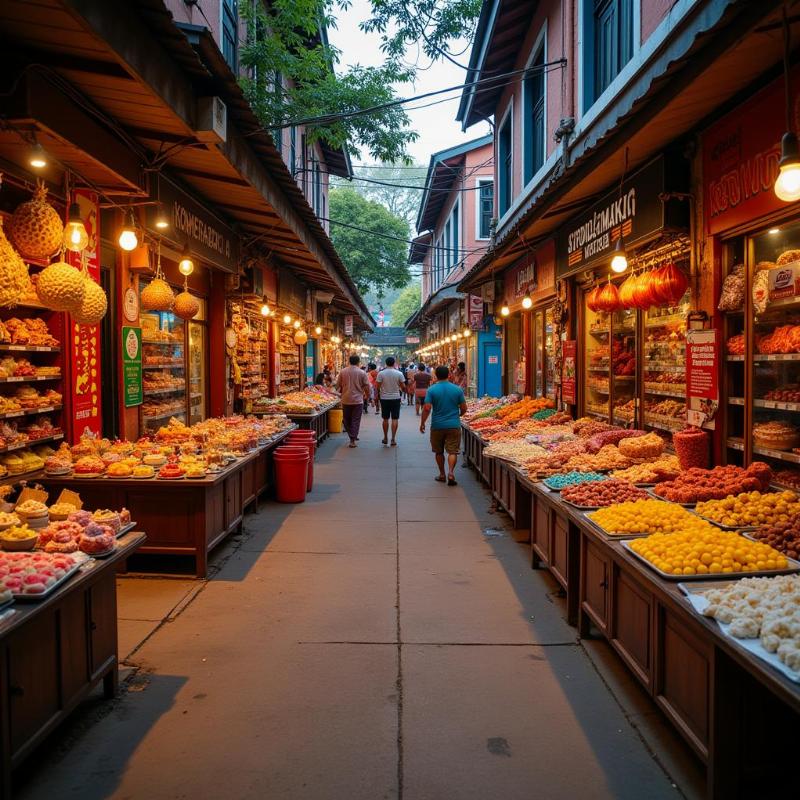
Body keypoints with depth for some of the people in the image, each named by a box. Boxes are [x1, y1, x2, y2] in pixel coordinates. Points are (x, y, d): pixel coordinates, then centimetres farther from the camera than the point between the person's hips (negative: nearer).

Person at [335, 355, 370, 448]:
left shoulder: (343, 372, 0)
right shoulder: (361, 373, -5)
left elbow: (338, 385, 6)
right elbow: (366, 386, -2)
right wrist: (367, 395, 17)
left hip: (346, 399, 2)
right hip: (358, 400, -2)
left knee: (346, 419, 17)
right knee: (355, 420, 3)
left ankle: (352, 436, 25)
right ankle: (353, 440, -1)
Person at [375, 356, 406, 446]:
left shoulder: (381, 373, -7)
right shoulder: (399, 373, -6)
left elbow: (378, 387, -6)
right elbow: (403, 386, -3)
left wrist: (377, 395, 10)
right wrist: (402, 390, 18)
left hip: (384, 398, 1)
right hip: (396, 398, -1)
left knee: (385, 419, 12)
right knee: (395, 419, 3)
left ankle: (385, 438, 19)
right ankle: (393, 439, 0)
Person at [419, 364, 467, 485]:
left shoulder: (432, 390, -6)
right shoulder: (457, 389, -1)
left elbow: (427, 408, -11)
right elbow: (464, 408, 2)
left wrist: (422, 423, 0)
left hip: (437, 426, 0)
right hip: (454, 425, 0)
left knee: (439, 452, 15)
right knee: (452, 451, 1)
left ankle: (442, 475, 22)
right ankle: (451, 472, -17)